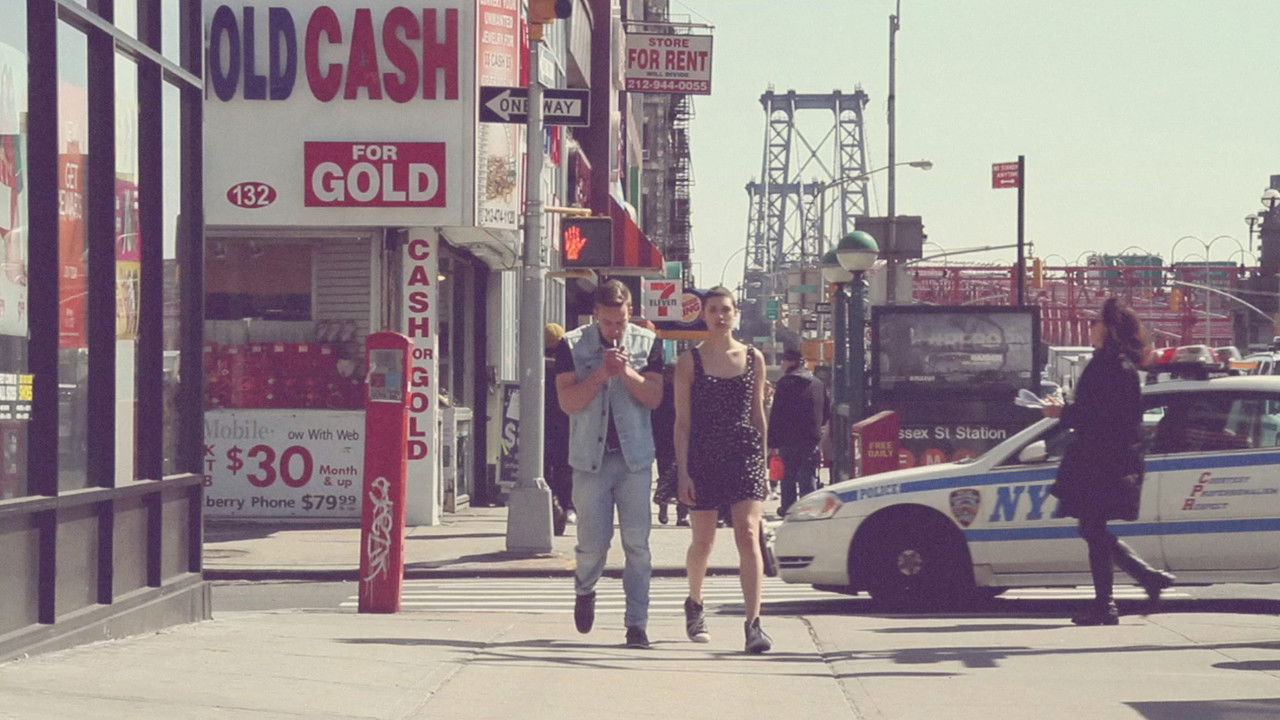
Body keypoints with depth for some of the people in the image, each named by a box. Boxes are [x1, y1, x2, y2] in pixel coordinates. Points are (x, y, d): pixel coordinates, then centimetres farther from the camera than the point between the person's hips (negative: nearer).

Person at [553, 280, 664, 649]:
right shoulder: (572, 345, 0)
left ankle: (637, 624, 1)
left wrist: (627, 372, -16)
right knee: (592, 543, 0)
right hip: (590, 457, -1)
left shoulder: (647, 344, 4)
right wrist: (602, 373, -18)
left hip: (635, 456, 1)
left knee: (637, 544, -3)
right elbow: (568, 401, -7)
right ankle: (584, 591, 32)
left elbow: (654, 397, -1)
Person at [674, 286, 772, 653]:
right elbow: (682, 422, 0)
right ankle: (694, 604, 39)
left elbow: (758, 414, 14)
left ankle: (753, 623, -17)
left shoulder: (753, 359, 7)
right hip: (703, 457, -1)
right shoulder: (689, 362, 1)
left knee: (748, 535, -13)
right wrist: (683, 472, -6)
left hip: (744, 457, 1)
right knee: (703, 541, 11)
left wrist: (762, 461, 12)